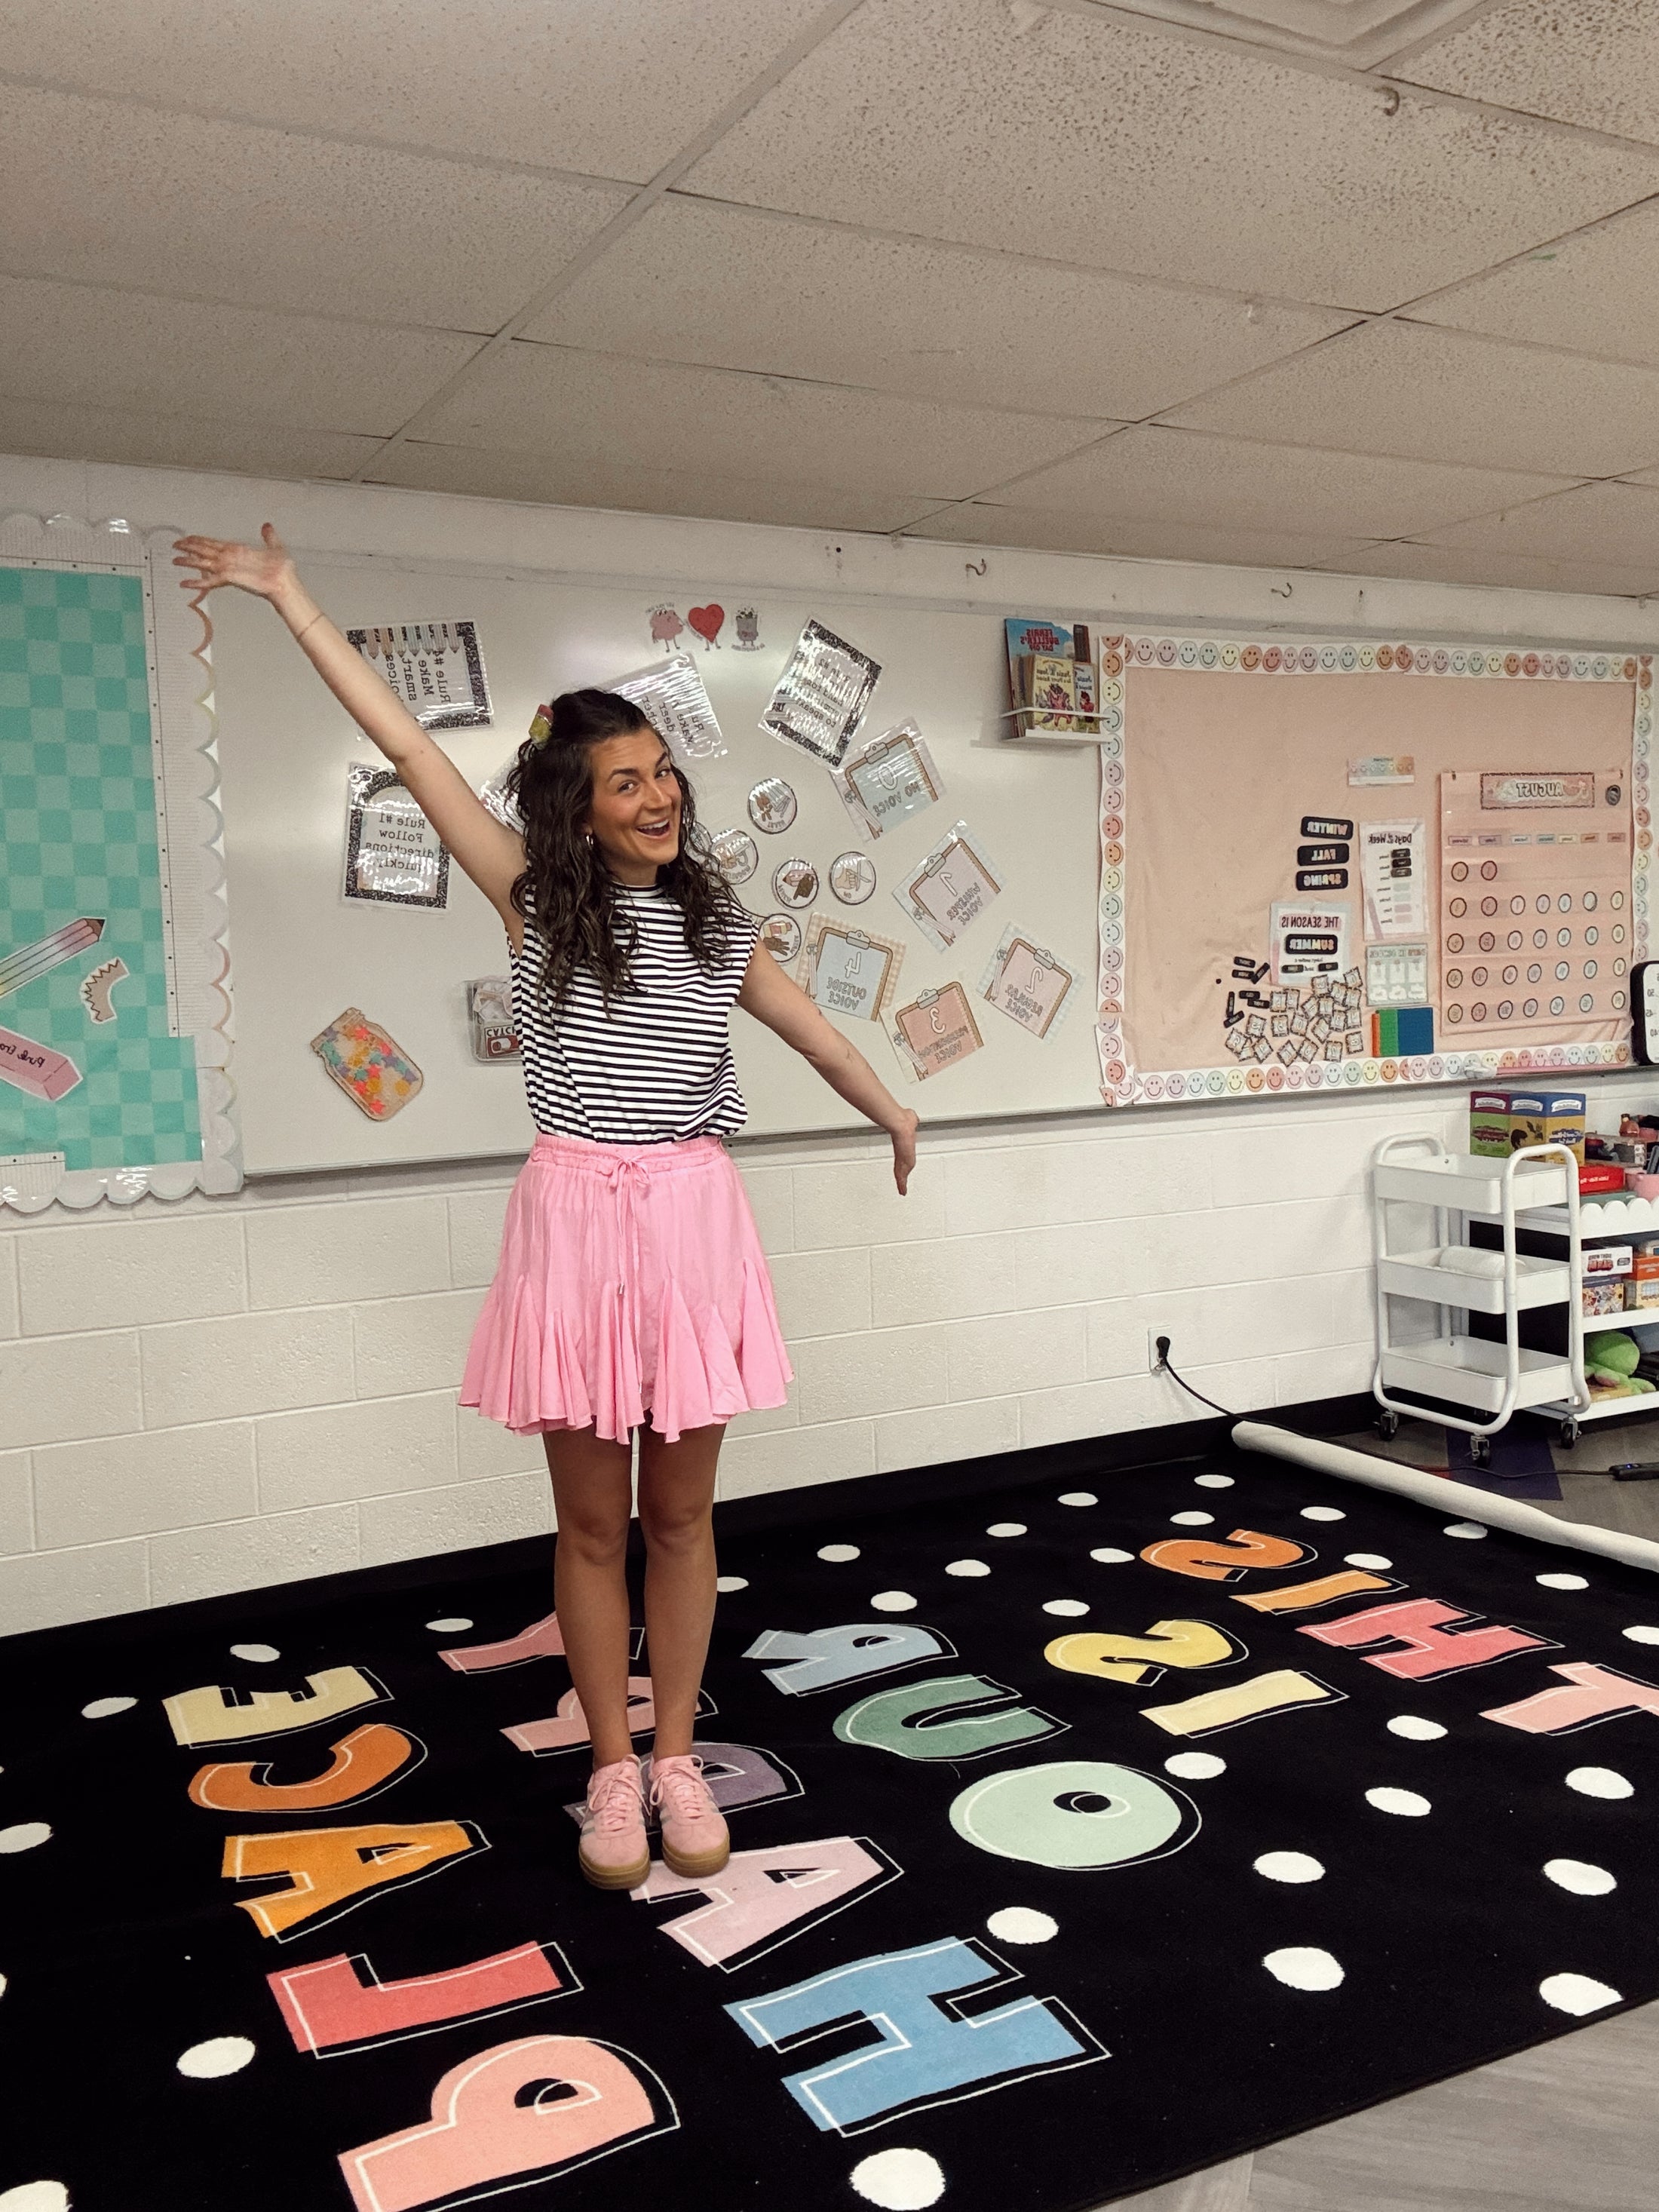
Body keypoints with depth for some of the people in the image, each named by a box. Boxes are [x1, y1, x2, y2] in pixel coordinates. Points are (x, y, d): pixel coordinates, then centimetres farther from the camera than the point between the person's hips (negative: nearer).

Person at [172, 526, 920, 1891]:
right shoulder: (538, 900, -1)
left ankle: (678, 1758, 25)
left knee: (681, 1512, 10)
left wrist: (894, 1115, 37)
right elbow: (408, 745, -2)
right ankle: (613, 1770, 24)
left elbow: (805, 1021, 23)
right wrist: (293, 601, -2)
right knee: (593, 1520, 8)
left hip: (696, 1221, 2)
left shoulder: (711, 916, 7)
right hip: (579, 1217, -2)